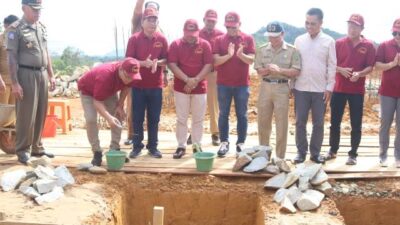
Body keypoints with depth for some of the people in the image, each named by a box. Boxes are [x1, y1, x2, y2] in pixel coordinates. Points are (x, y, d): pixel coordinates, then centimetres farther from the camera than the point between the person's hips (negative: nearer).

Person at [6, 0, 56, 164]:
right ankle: (22, 150, 8)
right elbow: (12, 57, -12)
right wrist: (14, 83, -17)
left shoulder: (42, 27, 13)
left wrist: (51, 75, 15)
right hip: (26, 75, -7)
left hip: (42, 74, 7)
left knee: (40, 114, 11)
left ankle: (37, 148, 21)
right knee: (26, 115, -3)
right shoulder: (15, 29, -8)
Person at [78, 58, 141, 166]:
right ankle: (97, 152, -9)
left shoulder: (129, 74, -27)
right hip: (88, 90, -6)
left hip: (109, 90, 6)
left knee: (119, 116, -4)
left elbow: (126, 87, -4)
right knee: (91, 119, -21)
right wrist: (109, 117, -55)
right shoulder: (105, 76, -45)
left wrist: (120, 105, -12)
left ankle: (115, 149, 4)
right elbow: (97, 101, -42)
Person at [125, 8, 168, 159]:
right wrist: (144, 63, -23)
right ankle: (137, 146, 15)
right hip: (138, 85, -1)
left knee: (154, 118, 7)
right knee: (137, 117, 4)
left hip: (156, 85, 2)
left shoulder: (162, 39, 3)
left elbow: (167, 60, 5)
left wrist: (157, 62, -16)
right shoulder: (134, 39, -3)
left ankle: (153, 146, 17)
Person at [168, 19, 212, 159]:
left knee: (198, 119, 7)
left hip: (200, 88, 1)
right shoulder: (175, 45, -1)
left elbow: (208, 65, -4)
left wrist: (196, 80, -16)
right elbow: (172, 65, -9)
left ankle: (197, 146, 18)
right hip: (181, 87, 0)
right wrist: (187, 80, -18)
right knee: (181, 119, 4)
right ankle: (181, 146, 12)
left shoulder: (205, 45, 1)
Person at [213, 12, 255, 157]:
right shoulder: (219, 40, 1)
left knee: (242, 115, 6)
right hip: (223, 83, 1)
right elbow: (215, 61, -7)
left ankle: (241, 143, 15)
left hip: (242, 83, 0)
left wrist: (240, 54, -28)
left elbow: (251, 60, -8)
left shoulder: (248, 39, 0)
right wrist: (229, 55, -25)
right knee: (223, 114, 6)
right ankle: (224, 142, 15)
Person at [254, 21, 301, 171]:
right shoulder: (262, 50, 6)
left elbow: (296, 71, -7)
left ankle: (280, 158, 9)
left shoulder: (292, 50, -2)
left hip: (282, 88, -2)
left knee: (282, 124, 0)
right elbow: (259, 71, 2)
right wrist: (269, 69, -19)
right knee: (263, 122, 10)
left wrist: (280, 70, -21)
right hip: (265, 87, 3)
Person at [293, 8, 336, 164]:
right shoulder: (299, 40, 4)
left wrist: (329, 87, -5)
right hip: (301, 88, 1)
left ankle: (315, 152, 18)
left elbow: (332, 66, -1)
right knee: (300, 122, 5)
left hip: (320, 89, -1)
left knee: (318, 123, 6)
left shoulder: (328, 41, -1)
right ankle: (301, 151, 16)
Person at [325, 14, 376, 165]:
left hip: (357, 90, -1)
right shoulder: (339, 43, 2)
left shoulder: (368, 46, -1)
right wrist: (340, 69, -15)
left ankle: (353, 154, 14)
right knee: (335, 122, 9)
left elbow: (370, 67, -2)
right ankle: (333, 150, 24)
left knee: (356, 124, 4)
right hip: (339, 89, 1)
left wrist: (359, 74, -21)